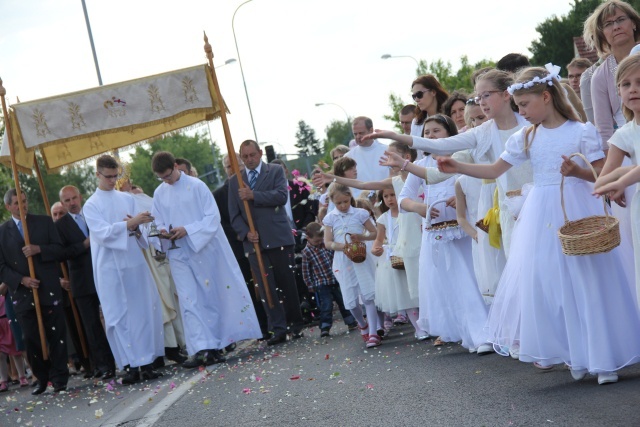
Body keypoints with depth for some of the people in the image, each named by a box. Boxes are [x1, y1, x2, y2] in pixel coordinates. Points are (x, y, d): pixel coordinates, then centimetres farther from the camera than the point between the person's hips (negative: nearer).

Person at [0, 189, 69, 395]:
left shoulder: (44, 222, 9)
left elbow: (59, 250, 3)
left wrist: (39, 249, -14)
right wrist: (21, 280, -12)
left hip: (49, 290, 0)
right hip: (23, 293, 0)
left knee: (56, 335, 0)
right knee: (32, 339, 2)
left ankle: (59, 378, 8)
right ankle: (42, 379, 13)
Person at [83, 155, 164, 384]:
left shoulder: (127, 199, 13)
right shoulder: (91, 205, 2)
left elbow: (139, 229, 15)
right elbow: (103, 232, -12)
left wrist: (137, 227, -10)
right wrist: (129, 224, -25)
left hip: (134, 262, 3)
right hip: (110, 268, -3)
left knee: (143, 311, 0)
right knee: (118, 316, -4)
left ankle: (146, 362, 4)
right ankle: (130, 365, -3)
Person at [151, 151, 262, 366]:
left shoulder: (197, 186, -7)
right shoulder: (159, 194, 5)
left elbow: (213, 216, -10)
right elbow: (159, 222, 11)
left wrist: (187, 230, -20)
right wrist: (162, 231, -13)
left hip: (207, 249, -2)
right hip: (180, 255, 2)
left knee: (215, 297, 4)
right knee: (190, 301, -7)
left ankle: (213, 347, 16)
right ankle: (202, 348, -11)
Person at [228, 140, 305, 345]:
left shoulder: (276, 171, 7)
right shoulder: (234, 181, 14)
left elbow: (281, 196, -10)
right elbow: (234, 215, 10)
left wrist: (253, 195, -15)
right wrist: (246, 233, -7)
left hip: (278, 238, -2)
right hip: (254, 241, 2)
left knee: (287, 283, 2)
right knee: (266, 287, -4)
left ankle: (296, 325, 13)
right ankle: (278, 329, -5)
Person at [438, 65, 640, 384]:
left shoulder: (582, 131, -6)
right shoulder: (526, 138, 6)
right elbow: (494, 170, 9)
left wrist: (577, 171, -24)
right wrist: (457, 167, -1)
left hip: (578, 210, -4)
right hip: (541, 215, 4)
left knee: (586, 284, -4)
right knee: (546, 284, 2)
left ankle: (602, 357, 7)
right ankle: (572, 354, 14)